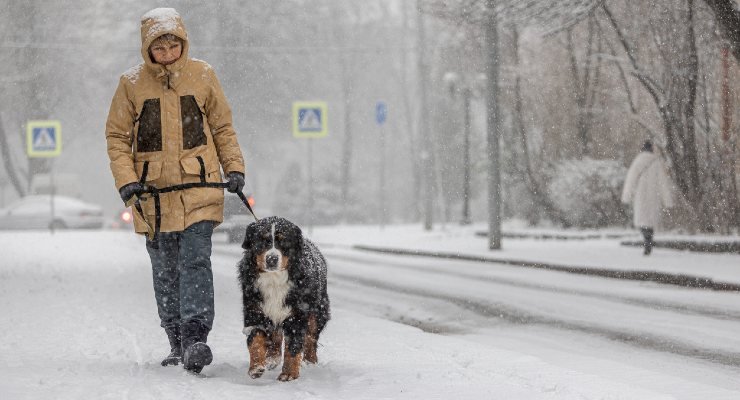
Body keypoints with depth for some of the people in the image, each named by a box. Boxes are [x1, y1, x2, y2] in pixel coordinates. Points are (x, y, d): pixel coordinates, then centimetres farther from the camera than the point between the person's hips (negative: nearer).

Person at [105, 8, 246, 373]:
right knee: (165, 270, 8)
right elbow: (117, 136, 4)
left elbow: (222, 127, 12)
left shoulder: (202, 76, 2)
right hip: (154, 192, 2)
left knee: (195, 261, -14)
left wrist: (233, 168, 2)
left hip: (199, 187, -1)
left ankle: (195, 339, -20)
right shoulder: (132, 83, 0)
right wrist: (126, 179, -8)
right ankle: (177, 343, 17)